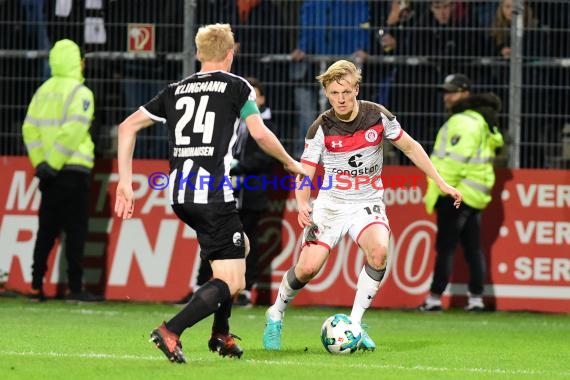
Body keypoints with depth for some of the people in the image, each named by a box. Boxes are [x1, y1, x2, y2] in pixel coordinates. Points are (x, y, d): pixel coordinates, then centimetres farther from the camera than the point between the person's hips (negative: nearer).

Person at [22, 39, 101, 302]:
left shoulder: (43, 91, 11)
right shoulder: (80, 93, -10)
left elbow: (30, 129, 7)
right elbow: (72, 132, -19)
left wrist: (40, 162, 5)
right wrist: (53, 164, -15)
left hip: (50, 173, 6)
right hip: (73, 171, -6)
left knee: (47, 230, 10)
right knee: (75, 230, -3)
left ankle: (36, 286, 9)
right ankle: (75, 288, -5)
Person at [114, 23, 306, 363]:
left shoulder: (176, 90, 18)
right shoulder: (237, 87, 3)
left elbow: (128, 127, 15)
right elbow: (260, 133, -8)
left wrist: (125, 182, 16)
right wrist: (291, 163, 9)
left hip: (180, 195, 7)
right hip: (214, 193, -7)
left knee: (240, 246, 30)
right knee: (232, 282, -4)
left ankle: (221, 334, 27)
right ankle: (171, 332, -23)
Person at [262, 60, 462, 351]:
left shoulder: (378, 116, -8)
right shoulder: (320, 129, -11)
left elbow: (410, 147, 5)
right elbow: (304, 174, -10)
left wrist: (441, 183, 5)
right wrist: (302, 205, -30)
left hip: (367, 204, 1)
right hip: (331, 204, -1)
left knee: (379, 251, -30)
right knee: (308, 267, -14)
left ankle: (354, 324, -16)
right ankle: (276, 315, 16)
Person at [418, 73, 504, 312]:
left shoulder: (463, 122, -13)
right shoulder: (479, 120, 20)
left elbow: (455, 160, -21)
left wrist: (435, 191, -18)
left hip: (457, 194, -10)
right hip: (474, 195, 10)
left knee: (445, 247, -9)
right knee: (472, 248, 10)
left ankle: (435, 297, -9)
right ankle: (476, 298, 10)